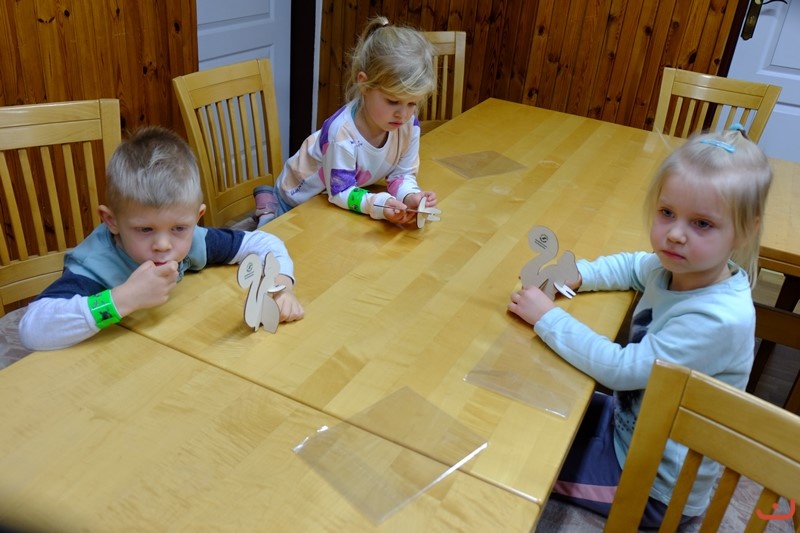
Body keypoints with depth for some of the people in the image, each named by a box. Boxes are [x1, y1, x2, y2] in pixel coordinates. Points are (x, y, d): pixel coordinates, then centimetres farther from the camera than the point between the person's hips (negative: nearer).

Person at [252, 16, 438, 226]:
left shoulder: (409, 125, -23)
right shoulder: (342, 132, -40)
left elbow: (402, 174, -14)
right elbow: (340, 192, -33)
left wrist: (410, 196, -37)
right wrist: (380, 204, -50)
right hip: (298, 199, -5)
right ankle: (269, 207, 27)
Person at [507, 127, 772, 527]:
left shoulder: (719, 321, -35)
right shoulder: (678, 266, -12)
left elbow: (620, 368, -32)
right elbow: (633, 266, 11)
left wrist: (547, 317, -25)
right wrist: (578, 275, -7)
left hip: (655, 485, -7)